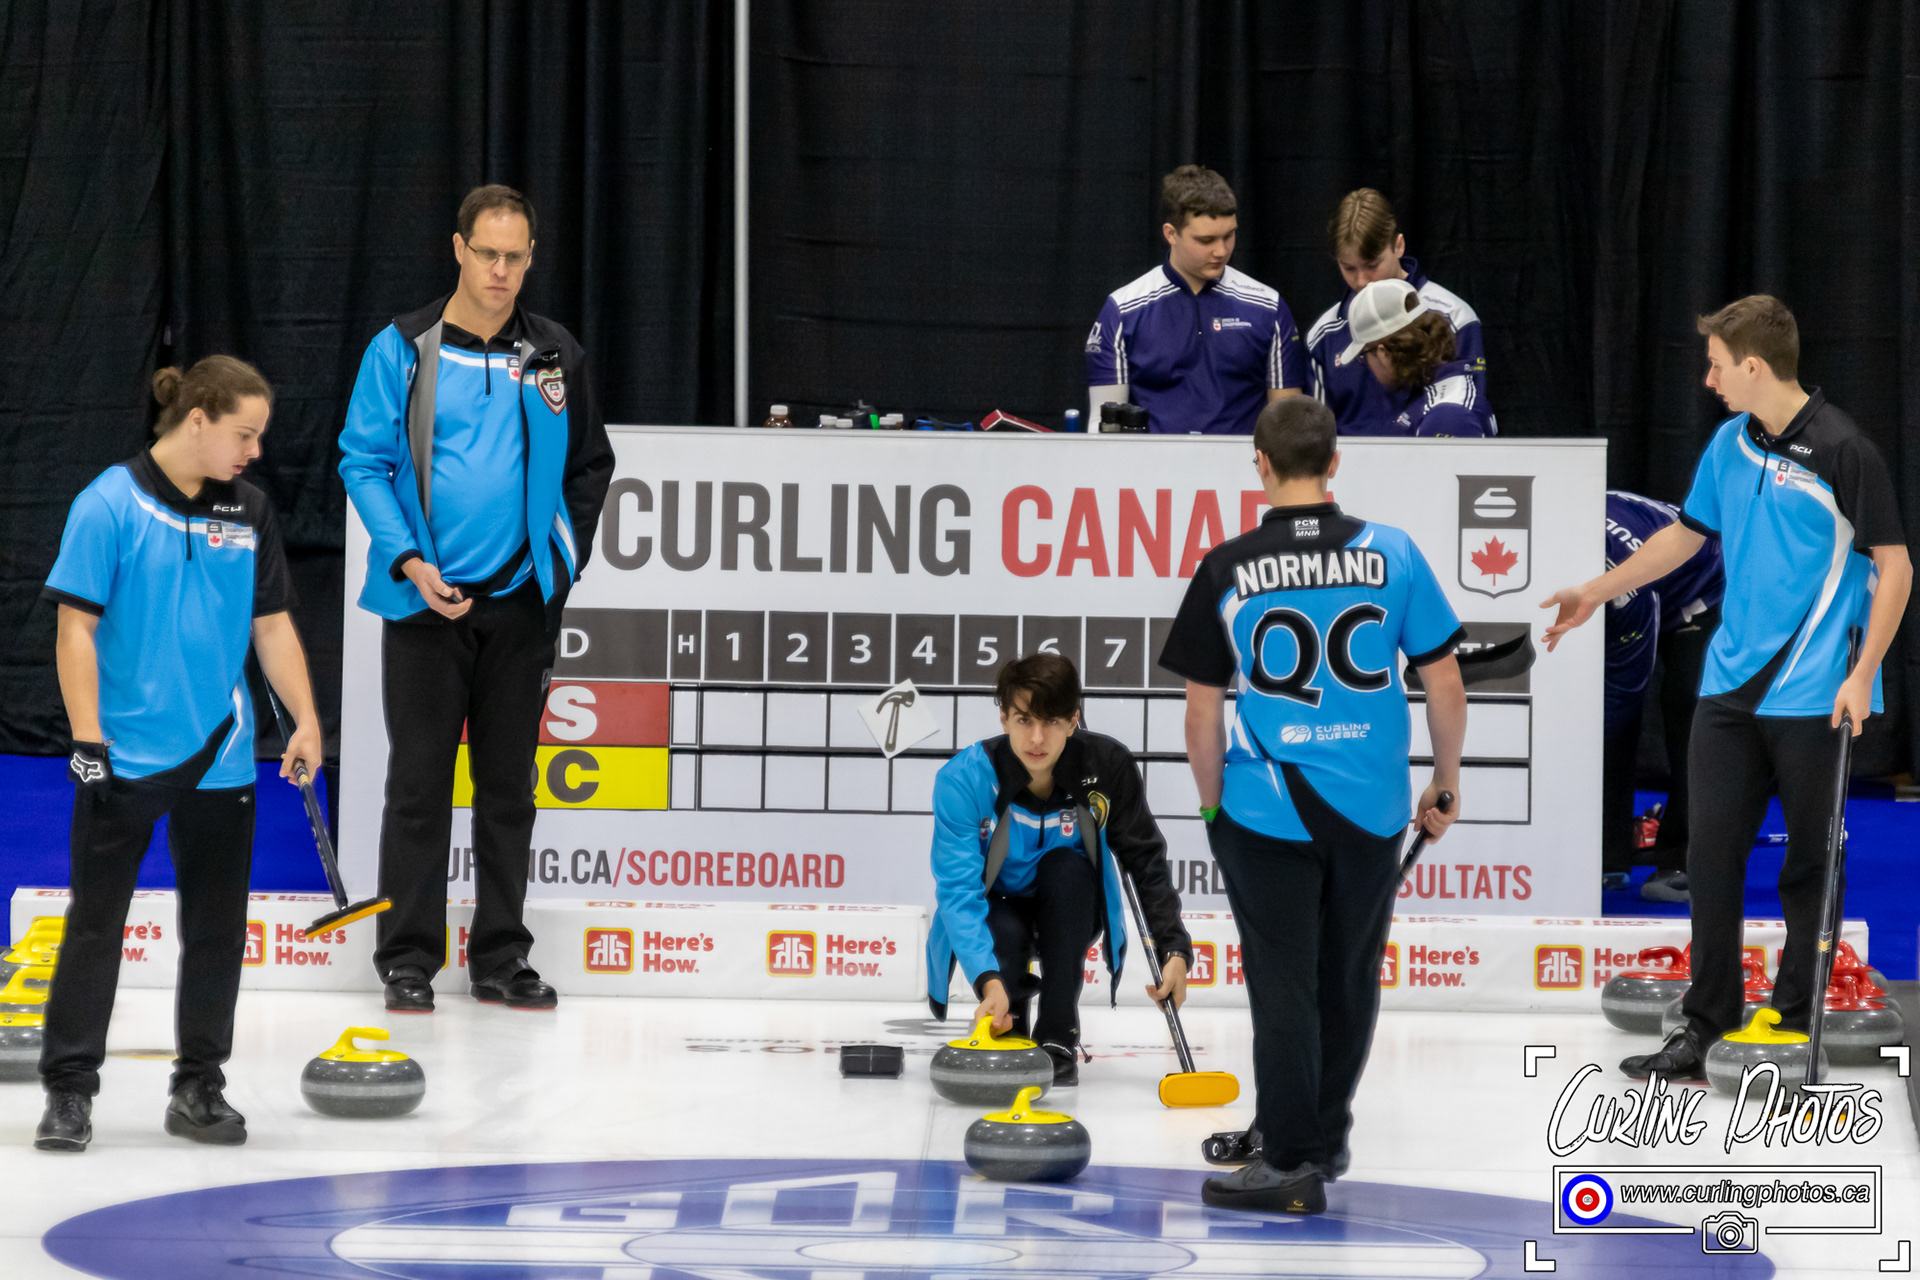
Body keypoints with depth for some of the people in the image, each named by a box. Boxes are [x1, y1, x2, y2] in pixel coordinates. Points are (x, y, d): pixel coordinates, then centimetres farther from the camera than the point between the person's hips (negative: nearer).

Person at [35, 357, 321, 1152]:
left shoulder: (247, 512, 7)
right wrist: (86, 739, -15)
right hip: (125, 757, -5)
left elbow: (273, 625, 13)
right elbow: (76, 628, -10)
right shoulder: (111, 504, -9)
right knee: (96, 923, 1)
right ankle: (69, 1087, 8)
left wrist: (305, 719, 5)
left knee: (217, 930, 9)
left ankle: (198, 1087, 19)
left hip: (220, 757, 5)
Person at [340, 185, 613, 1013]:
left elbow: (589, 468, 16)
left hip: (521, 603, 3)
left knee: (508, 787, 8)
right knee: (420, 783, -1)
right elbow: (363, 461, -4)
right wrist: (409, 562, -14)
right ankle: (409, 959, 5)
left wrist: (566, 558, 5)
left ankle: (500, 958, 15)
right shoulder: (403, 349, -4)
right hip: (425, 601, -3)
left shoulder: (555, 357, 6)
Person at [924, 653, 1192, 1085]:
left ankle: (1059, 1039, -22)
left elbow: (1145, 858, -10)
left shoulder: (1106, 766, -21)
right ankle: (1008, 1030, 2)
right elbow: (958, 890, -30)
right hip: (998, 910, -2)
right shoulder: (964, 779, -26)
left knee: (1066, 866, -31)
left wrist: (1174, 947, -19)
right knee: (1003, 937, -35)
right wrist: (988, 980, -44)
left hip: (1069, 915, 2)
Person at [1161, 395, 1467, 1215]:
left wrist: (1213, 808, 10)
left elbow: (1203, 711, -4)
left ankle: (1290, 1163, 5)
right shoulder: (1393, 554, -2)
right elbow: (1444, 685, 0)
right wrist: (1445, 787, 13)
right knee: (1349, 978, 18)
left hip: (1267, 807, -2)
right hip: (1371, 808, 3)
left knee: (1283, 985, 4)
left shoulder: (1228, 569, -7)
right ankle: (1325, 1134, 33)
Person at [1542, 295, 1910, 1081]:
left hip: (1812, 697, -6)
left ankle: (1796, 1023, 14)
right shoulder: (1730, 444, 9)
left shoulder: (1841, 451, -12)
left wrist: (1863, 675, -16)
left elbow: (1894, 566, -9)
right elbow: (1687, 534, 23)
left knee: (1809, 863, 4)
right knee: (1712, 853, 3)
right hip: (1730, 688, 6)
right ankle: (1708, 1029, 9)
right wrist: (1594, 594, 25)